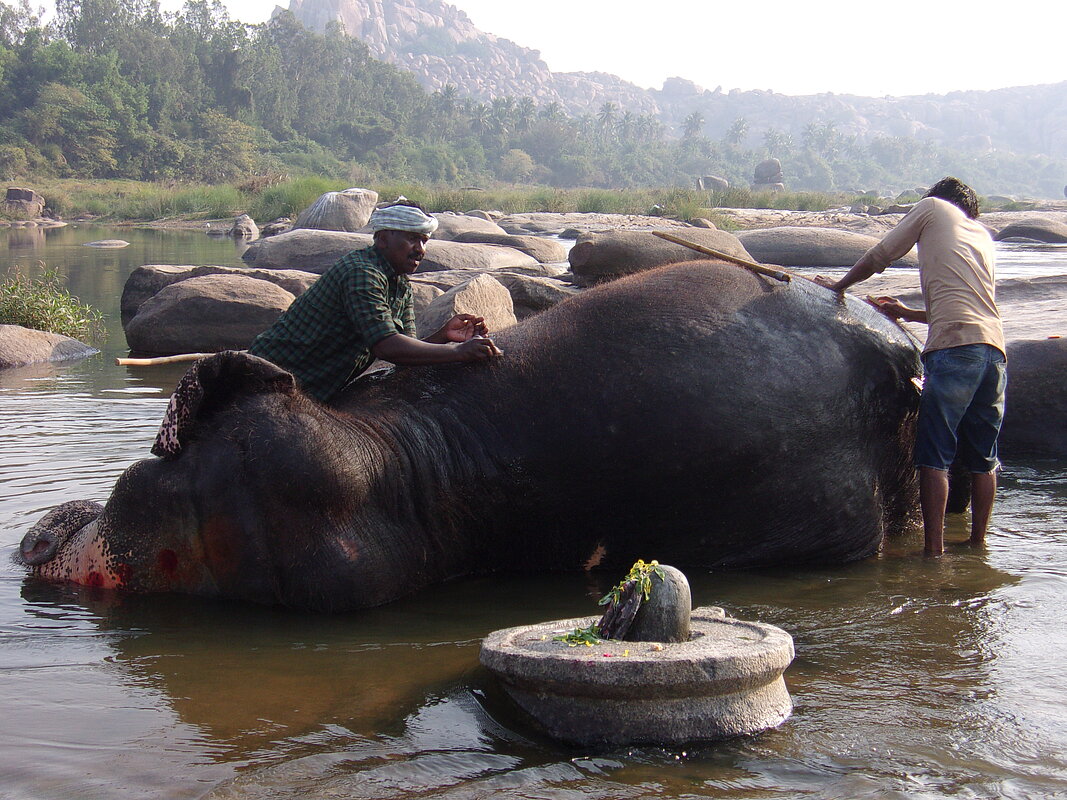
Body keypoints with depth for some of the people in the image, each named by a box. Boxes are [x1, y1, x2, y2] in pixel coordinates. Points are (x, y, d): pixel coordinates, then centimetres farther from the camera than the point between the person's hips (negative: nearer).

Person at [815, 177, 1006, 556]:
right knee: (983, 458, 13)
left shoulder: (932, 206, 15)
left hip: (953, 349, -6)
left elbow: (877, 257, 14)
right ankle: (977, 544, 16)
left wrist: (838, 285, 29)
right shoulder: (984, 236, 30)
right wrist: (909, 314, 43)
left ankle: (935, 548, -8)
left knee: (935, 455, -4)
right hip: (995, 348, 6)